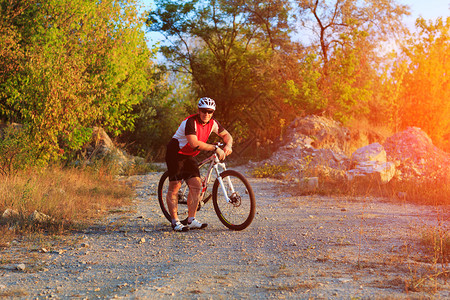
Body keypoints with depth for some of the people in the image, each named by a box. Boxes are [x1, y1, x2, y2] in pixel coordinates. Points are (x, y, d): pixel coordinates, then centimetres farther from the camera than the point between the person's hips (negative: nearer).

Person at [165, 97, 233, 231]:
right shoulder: (191, 122, -27)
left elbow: (226, 134, 10)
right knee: (175, 186, -7)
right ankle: (175, 222, -1)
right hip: (175, 153, -7)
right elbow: (194, 143, -37)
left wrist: (228, 146, -12)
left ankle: (191, 220, 2)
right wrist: (215, 148, -35)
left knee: (196, 185, -4)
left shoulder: (212, 123, -4)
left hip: (189, 156, 7)